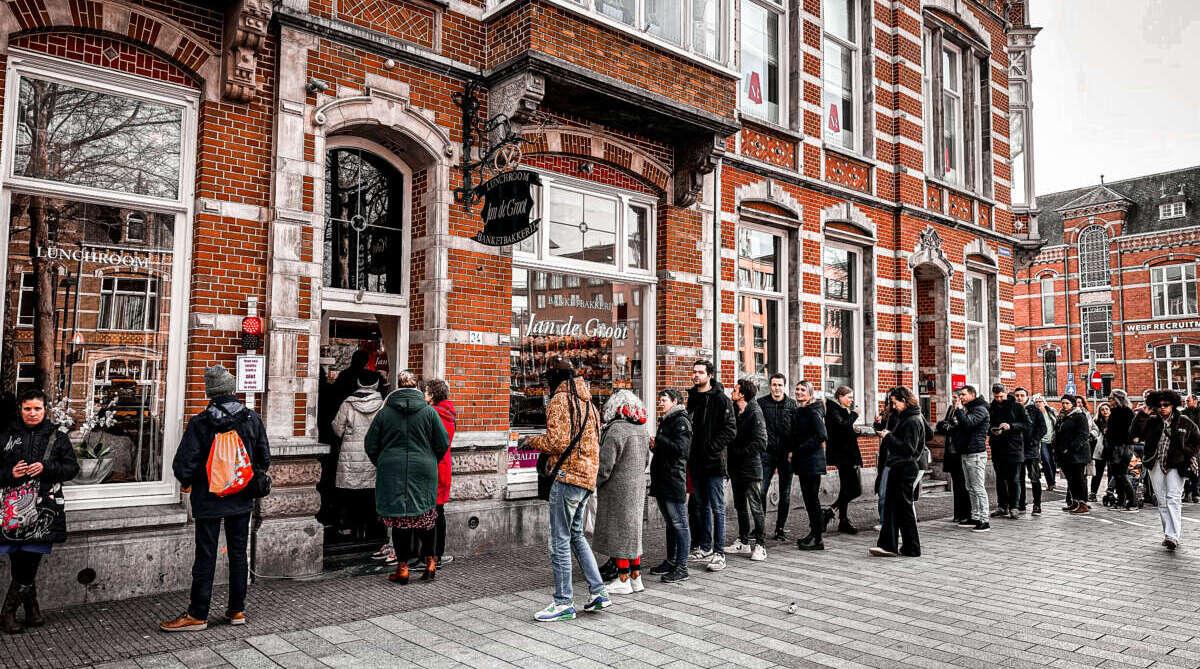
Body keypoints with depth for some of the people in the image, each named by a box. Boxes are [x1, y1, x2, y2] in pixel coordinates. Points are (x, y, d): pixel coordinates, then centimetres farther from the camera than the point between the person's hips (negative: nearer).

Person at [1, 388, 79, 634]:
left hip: (43, 508, -1)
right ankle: (32, 609, 14)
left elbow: (72, 467, 5)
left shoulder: (58, 437, 8)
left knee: (29, 561, -3)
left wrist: (45, 468, -11)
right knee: (21, 563, -1)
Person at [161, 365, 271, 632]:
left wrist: (187, 483, 7)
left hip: (209, 500, -3)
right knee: (238, 554, 12)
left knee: (205, 557, 5)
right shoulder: (251, 418, -5)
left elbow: (183, 464, -15)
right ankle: (237, 610, 19)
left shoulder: (199, 423, -14)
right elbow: (264, 459, 2)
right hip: (242, 500, 3)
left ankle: (197, 615, 13)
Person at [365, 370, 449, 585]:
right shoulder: (429, 411, -1)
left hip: (392, 473, 0)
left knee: (399, 519, 4)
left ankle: (402, 568, 7)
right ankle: (430, 562, 14)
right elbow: (443, 444, 0)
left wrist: (381, 465, 20)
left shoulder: (384, 412, 0)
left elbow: (371, 446, 4)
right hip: (423, 471, 0)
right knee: (426, 516, 11)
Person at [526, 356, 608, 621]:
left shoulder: (559, 400, -10)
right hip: (588, 476, 9)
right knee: (576, 535, 20)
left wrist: (532, 441, -1)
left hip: (568, 475, -9)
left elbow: (557, 442, -19)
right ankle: (598, 592, 20)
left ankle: (564, 603, 6)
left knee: (560, 541, -1)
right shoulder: (586, 401, 15)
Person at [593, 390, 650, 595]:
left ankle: (623, 581, 7)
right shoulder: (642, 430, 7)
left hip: (618, 490, -8)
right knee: (633, 531, 15)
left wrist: (594, 482, -4)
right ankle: (636, 577, 21)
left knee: (619, 533, 1)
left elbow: (605, 465, -19)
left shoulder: (615, 430, -19)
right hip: (638, 486, 8)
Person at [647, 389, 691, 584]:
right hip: (662, 480, 10)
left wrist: (658, 440, -16)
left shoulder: (681, 421, -10)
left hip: (674, 479, -10)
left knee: (679, 524, -5)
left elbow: (681, 449, -20)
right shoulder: (666, 420, 19)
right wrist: (655, 445, 8)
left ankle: (682, 567, -2)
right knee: (670, 523, 16)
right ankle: (671, 561, 25)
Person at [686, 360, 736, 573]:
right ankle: (705, 548, 24)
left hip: (714, 461, -7)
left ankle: (719, 553, 0)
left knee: (717, 507, -4)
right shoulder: (691, 398, 12)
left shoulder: (721, 399, -8)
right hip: (696, 461, 7)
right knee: (701, 506, 14)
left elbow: (730, 429, -13)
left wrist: (712, 448, -17)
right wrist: (688, 450, 10)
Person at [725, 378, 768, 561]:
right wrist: (730, 455, 2)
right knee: (740, 506, 15)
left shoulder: (755, 414, -13)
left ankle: (759, 546, 5)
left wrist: (739, 452, -15)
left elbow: (760, 443, -18)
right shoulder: (734, 411, 8)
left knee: (755, 508, -2)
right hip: (736, 467, 8)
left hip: (750, 467, -8)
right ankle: (743, 542, 25)